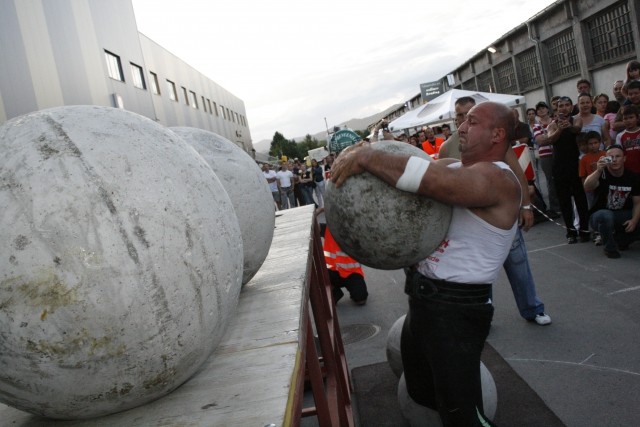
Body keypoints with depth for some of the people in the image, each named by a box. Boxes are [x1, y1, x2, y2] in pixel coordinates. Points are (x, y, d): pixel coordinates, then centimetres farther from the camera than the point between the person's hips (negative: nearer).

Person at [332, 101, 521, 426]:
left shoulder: (498, 179, -19)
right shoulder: (453, 167, 10)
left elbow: (431, 180, -36)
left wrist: (366, 157, -29)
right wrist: (366, 156, -13)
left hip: (456, 308, -9)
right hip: (422, 299, 9)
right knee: (421, 392, 26)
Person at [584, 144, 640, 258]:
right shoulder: (602, 174, -15)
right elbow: (587, 188, -35)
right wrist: (598, 170, -49)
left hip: (622, 216, 4)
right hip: (601, 215, -4)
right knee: (606, 216, -39)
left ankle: (621, 239, 11)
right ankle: (610, 248, -14)